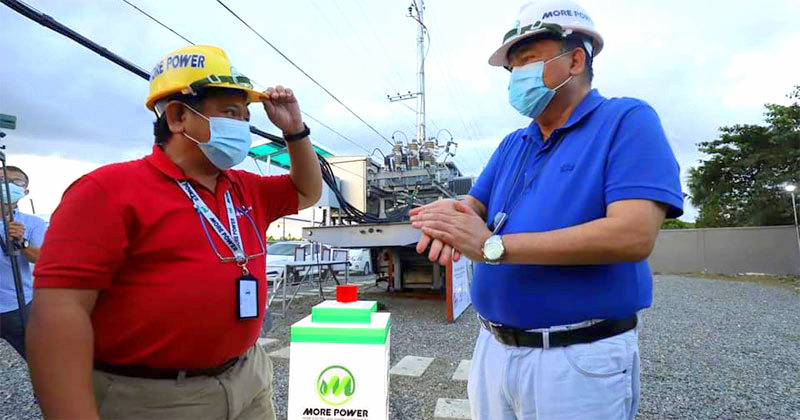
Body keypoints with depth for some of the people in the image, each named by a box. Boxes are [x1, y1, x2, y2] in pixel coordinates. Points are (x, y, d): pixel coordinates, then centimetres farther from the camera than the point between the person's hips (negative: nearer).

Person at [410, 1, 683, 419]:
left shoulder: (627, 121, -9)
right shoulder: (511, 145, 11)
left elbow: (634, 234, -22)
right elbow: (475, 207, 5)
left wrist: (493, 246, -23)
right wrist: (450, 213, -21)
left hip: (580, 359, -6)